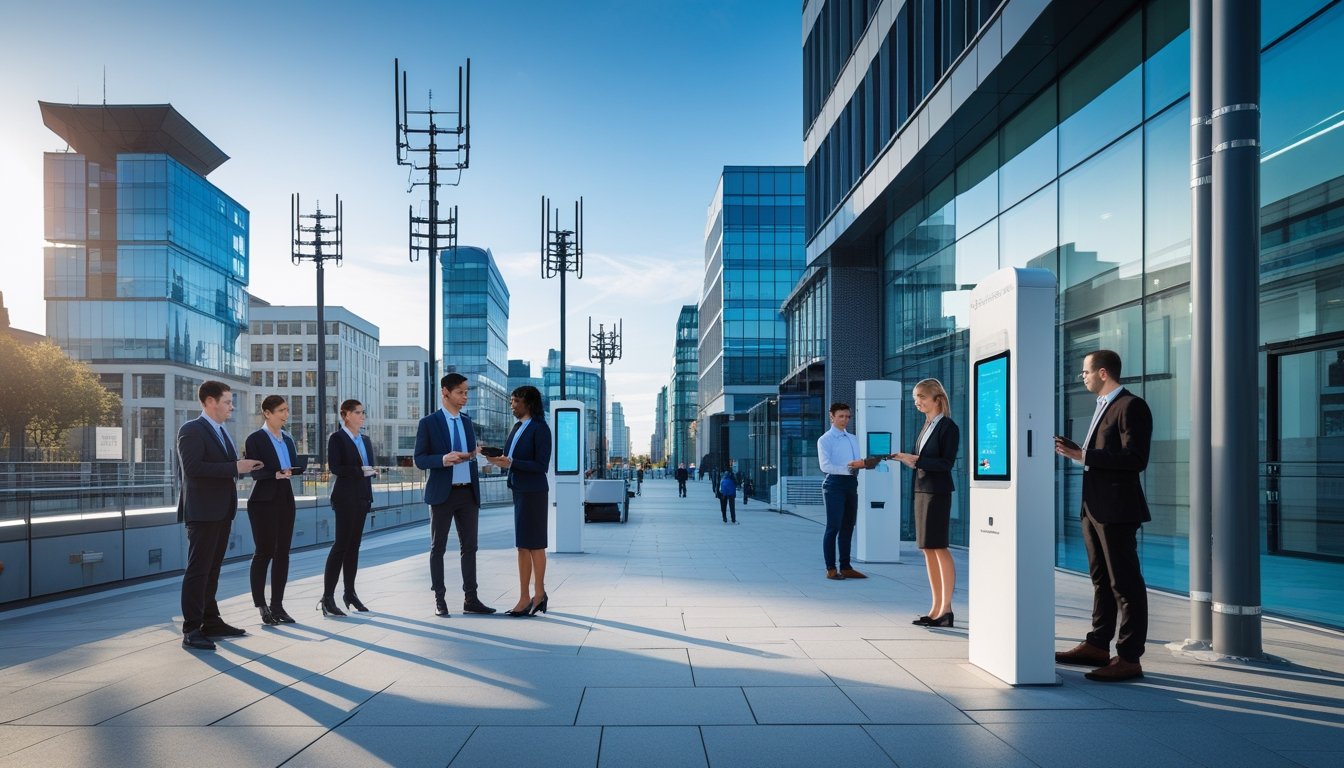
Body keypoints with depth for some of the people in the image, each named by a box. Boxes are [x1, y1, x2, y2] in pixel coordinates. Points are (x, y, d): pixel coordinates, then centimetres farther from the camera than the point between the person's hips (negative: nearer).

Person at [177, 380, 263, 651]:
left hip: (222, 512, 9)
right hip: (203, 512, -9)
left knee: (212, 570, 14)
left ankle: (211, 622, 21)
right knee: (198, 570, -6)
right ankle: (191, 631, -3)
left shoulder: (222, 432, 18)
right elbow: (193, 467, -22)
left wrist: (242, 466, 3)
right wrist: (235, 468, -23)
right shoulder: (191, 430, -11)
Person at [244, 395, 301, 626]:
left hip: (285, 500, 6)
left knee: (283, 553, 6)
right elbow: (255, 472, -13)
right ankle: (261, 606, 7)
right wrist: (276, 474, -28)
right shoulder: (256, 439, -5)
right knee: (264, 552, -2)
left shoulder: (288, 440, 16)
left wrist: (292, 471, -8)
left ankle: (277, 605, 13)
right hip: (263, 502, -6)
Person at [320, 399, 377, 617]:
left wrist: (372, 471, 2)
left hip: (362, 497, 7)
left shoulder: (365, 440, 16)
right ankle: (327, 598, -7)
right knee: (341, 544, -9)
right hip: (345, 497, -7)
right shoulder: (337, 438, -5)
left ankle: (350, 593, 16)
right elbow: (335, 467, -14)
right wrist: (360, 470, -18)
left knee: (354, 545, 10)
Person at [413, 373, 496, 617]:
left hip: (468, 493, 5)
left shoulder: (467, 422, 12)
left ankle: (470, 599, 11)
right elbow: (420, 459, -8)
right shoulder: (428, 423, -4)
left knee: (469, 547, 5)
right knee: (438, 548, 4)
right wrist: (444, 459, -25)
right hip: (442, 494, -5)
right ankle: (440, 600, 12)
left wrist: (477, 492, 9)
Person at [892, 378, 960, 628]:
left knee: (939, 548, -5)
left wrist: (915, 459, -19)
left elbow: (946, 463, -15)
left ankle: (946, 608, 1)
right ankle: (937, 608, 16)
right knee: (927, 549, 9)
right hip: (922, 490, 8)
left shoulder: (948, 427, -8)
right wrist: (906, 459, 2)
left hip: (938, 492, -8)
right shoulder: (926, 426, 16)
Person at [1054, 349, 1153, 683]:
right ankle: (1098, 646, 27)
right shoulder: (1104, 406, 17)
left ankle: (1129, 658, 4)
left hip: (1117, 509, -10)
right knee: (1102, 580, 17)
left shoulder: (1131, 406, -13)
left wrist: (1083, 456, -22)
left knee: (1125, 584, -3)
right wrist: (1073, 449, 8)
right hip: (1095, 506, 10)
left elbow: (1135, 459, -22)